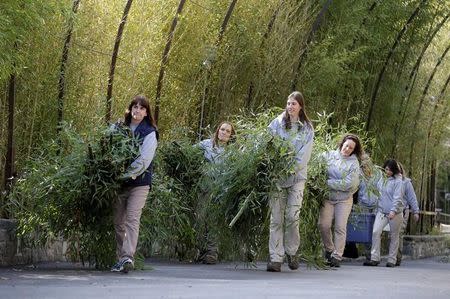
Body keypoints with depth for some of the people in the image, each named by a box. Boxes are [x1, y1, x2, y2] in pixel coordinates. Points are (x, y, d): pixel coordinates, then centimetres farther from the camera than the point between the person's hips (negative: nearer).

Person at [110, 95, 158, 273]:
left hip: (139, 182, -4)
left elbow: (144, 160, -10)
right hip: (118, 183, 4)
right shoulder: (119, 128, 11)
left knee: (132, 219, -15)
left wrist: (125, 174, -17)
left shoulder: (149, 133, 0)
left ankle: (128, 257, -25)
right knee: (118, 222, 6)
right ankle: (121, 259, 13)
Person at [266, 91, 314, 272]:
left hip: (297, 176, 0)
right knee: (276, 217, -3)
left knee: (292, 216, -10)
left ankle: (292, 252, 11)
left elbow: (304, 156, 0)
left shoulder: (307, 128, 8)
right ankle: (276, 258, -2)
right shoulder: (277, 123, 7)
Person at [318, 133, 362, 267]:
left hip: (344, 198, -1)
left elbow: (348, 184, -10)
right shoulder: (329, 155, 3)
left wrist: (328, 183, -13)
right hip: (328, 197, 1)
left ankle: (337, 256, 4)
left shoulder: (354, 163, -3)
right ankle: (329, 250, 14)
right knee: (323, 225, -9)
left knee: (340, 227, -2)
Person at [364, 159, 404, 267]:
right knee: (376, 232, -12)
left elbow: (397, 198, -13)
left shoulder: (397, 181, -7)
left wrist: (393, 211, -23)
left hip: (395, 213, -4)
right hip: (381, 211, 4)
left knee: (394, 236, 5)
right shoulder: (381, 179, 9)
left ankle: (391, 260, 12)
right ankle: (374, 258, -11)